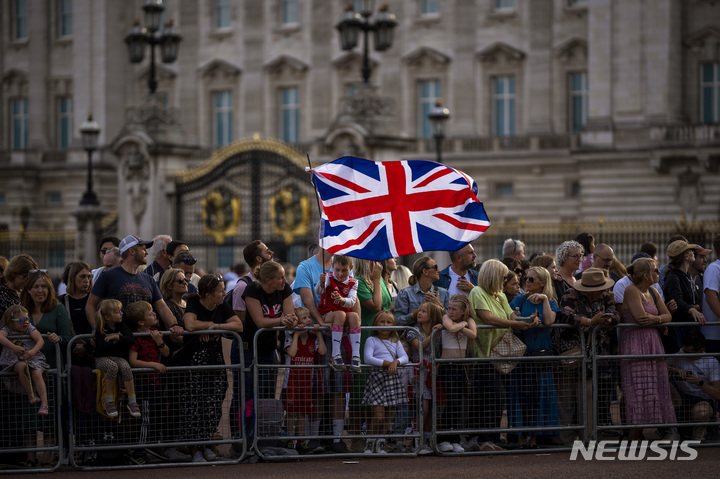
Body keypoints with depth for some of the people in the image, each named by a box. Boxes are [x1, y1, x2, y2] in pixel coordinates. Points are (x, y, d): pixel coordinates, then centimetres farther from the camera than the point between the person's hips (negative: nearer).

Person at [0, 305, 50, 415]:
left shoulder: (29, 328, 4)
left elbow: (40, 340, -8)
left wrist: (33, 351, -27)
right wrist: (14, 347, -35)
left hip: (32, 358, 1)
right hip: (13, 360, -1)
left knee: (37, 373, -27)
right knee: (22, 366, -36)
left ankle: (44, 403, -27)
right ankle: (31, 394, -23)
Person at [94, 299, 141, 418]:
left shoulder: (122, 326, 9)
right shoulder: (100, 330, 0)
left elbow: (131, 340, -6)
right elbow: (100, 346, -16)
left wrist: (117, 338, -16)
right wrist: (115, 342, -10)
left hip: (119, 357, 2)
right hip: (103, 358, -2)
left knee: (125, 367, -33)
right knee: (112, 366, -38)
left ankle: (132, 401, -27)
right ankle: (108, 401, -28)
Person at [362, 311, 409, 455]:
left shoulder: (395, 342, 16)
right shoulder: (372, 340, 2)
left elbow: (404, 357, 4)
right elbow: (368, 358, -11)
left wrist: (396, 362, -18)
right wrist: (386, 363, -17)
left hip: (392, 378, 5)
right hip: (377, 376, -5)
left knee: (388, 415, 5)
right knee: (378, 414, -12)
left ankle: (381, 443, 15)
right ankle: (370, 443, 2)